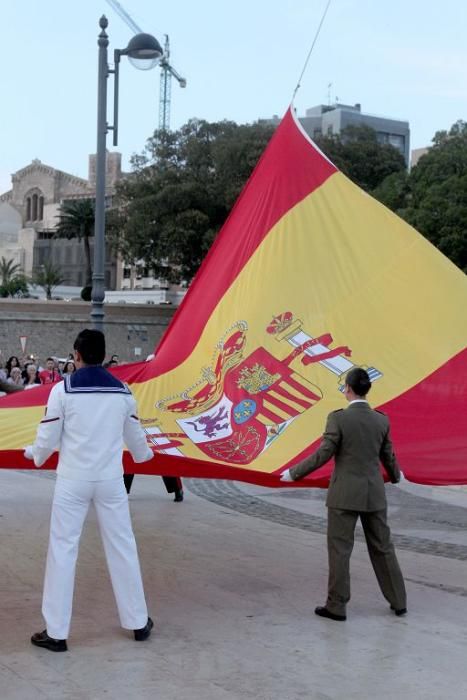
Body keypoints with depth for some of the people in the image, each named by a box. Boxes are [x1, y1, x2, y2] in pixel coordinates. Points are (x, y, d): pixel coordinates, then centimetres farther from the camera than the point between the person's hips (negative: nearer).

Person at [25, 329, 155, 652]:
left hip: (73, 480, -3)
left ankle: (56, 632, 7)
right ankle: (138, 622, 22)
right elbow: (136, 437, 14)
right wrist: (145, 454, 37)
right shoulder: (122, 391, 2)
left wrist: (34, 454, 20)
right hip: (110, 479, 3)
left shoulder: (63, 389, -9)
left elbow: (49, 439, -4)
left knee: (63, 549, 4)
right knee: (122, 547, 13)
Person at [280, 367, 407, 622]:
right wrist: (395, 476, 35)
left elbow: (323, 455, -13)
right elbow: (388, 457, 12)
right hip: (374, 493, 5)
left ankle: (336, 606, 6)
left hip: (345, 493, -4)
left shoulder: (338, 418, -13)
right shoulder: (381, 420, 2)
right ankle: (398, 601, 20)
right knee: (382, 547, 14)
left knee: (339, 549, 3)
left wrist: (294, 472, 0)